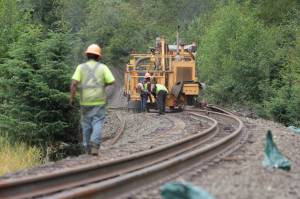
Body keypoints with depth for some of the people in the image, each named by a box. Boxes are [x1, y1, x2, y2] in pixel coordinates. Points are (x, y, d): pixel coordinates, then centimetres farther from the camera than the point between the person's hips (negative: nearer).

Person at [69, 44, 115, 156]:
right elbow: (112, 81, -5)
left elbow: (74, 83, -9)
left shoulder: (81, 67, 1)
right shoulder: (103, 67, 0)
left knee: (86, 124, 13)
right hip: (99, 101, -1)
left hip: (85, 101, 2)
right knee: (98, 123, -2)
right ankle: (95, 145, -21)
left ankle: (87, 148, 21)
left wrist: (72, 98, -4)